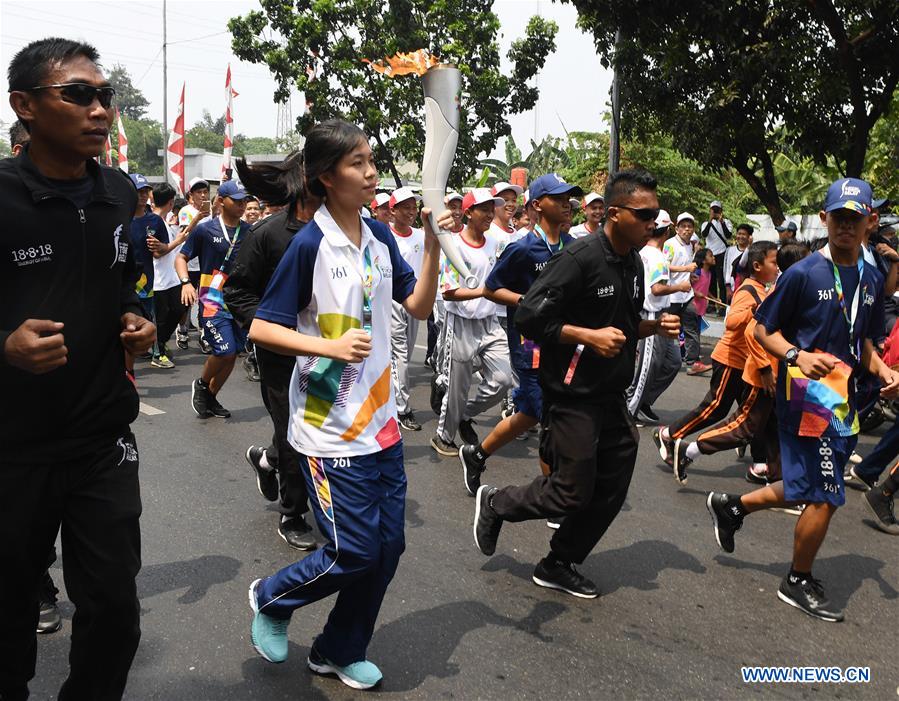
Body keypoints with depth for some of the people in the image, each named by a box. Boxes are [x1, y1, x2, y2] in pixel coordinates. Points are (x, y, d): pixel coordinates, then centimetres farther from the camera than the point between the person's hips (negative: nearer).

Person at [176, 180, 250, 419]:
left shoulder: (249, 231, 5)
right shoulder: (205, 229, -4)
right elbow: (181, 258, 2)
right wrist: (185, 282, -16)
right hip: (212, 301, -4)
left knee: (232, 354, 7)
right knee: (225, 351, -14)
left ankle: (210, 398, 26)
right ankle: (201, 385, 15)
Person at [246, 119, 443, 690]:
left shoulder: (380, 236, 5)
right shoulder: (310, 244, -14)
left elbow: (419, 306, 7)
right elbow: (261, 329, -13)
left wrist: (434, 244, -5)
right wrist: (331, 346, -24)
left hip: (381, 419, 7)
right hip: (330, 427, -6)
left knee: (388, 545, 9)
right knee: (353, 552, -2)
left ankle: (341, 651, 31)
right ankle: (271, 600, 29)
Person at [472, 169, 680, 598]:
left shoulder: (634, 263, 9)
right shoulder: (580, 257, -18)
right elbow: (529, 317, -20)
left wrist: (655, 326, 2)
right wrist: (590, 336, -24)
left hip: (611, 397, 8)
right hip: (573, 396, -8)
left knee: (611, 491, 10)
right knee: (572, 493, -1)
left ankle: (558, 566, 28)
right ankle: (494, 504, 24)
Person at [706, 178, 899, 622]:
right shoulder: (803, 274, -11)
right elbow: (763, 330, -7)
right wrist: (797, 356, -24)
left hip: (844, 397, 8)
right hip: (807, 394, -7)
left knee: (810, 490, 15)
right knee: (825, 496, -2)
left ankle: (731, 507, 36)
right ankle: (799, 582, 19)